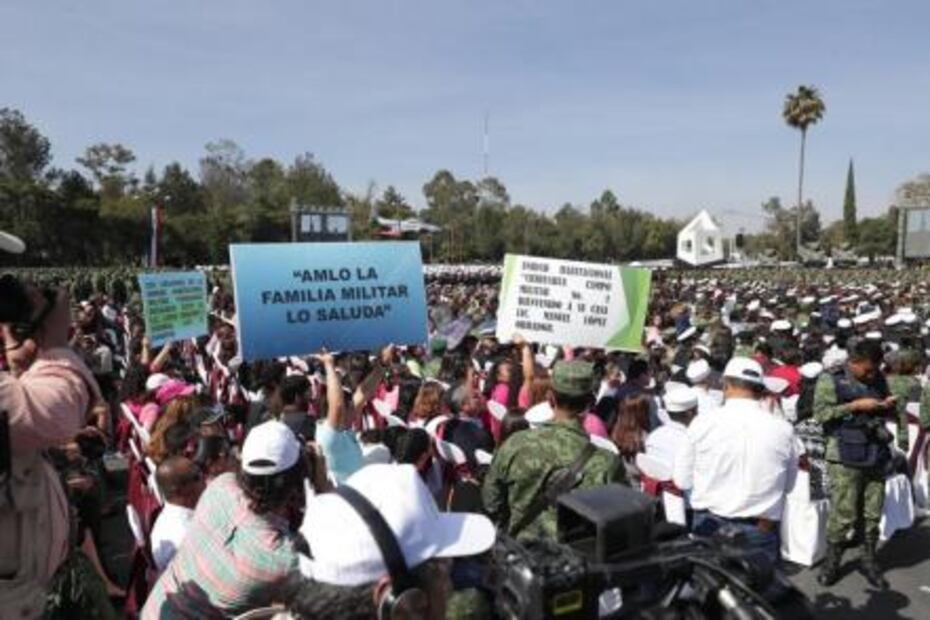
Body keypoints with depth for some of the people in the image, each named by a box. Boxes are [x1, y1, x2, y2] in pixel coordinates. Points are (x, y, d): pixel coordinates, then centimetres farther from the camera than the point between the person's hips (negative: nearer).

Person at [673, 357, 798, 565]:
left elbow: (682, 481, 0)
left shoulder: (703, 423, -9)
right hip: (761, 531, 1)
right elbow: (788, 485, 7)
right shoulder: (782, 429, -7)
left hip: (710, 526, 0)